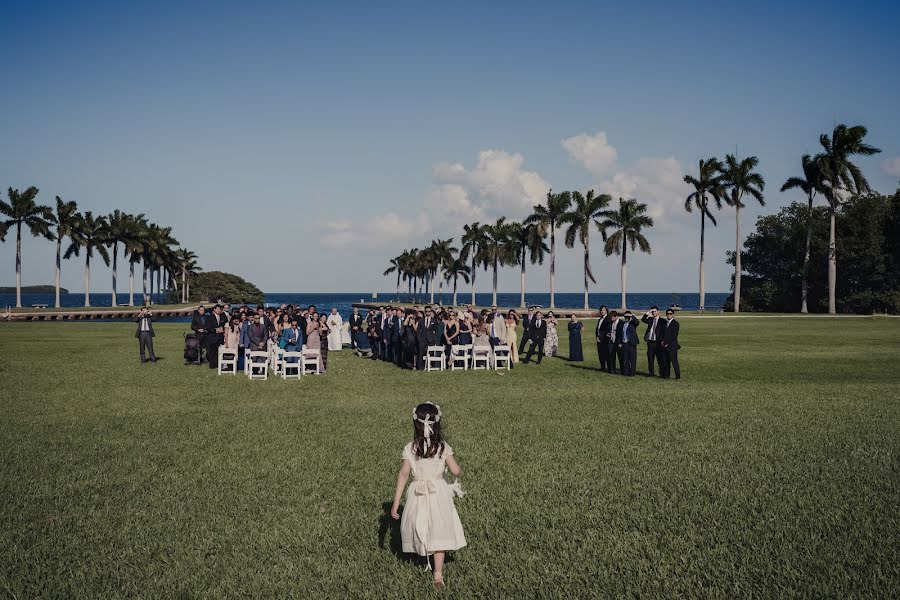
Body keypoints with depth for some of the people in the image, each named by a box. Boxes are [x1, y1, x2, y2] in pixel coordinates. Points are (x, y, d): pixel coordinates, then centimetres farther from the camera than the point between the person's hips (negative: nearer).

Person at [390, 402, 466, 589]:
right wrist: (448, 462, 18)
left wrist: (395, 503, -9)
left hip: (418, 494, 1)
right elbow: (456, 471, -6)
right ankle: (438, 572, 7)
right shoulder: (443, 447, -9)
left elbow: (403, 475, -11)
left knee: (420, 527, 21)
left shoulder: (410, 449, -8)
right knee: (439, 532, 7)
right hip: (438, 494, 0)